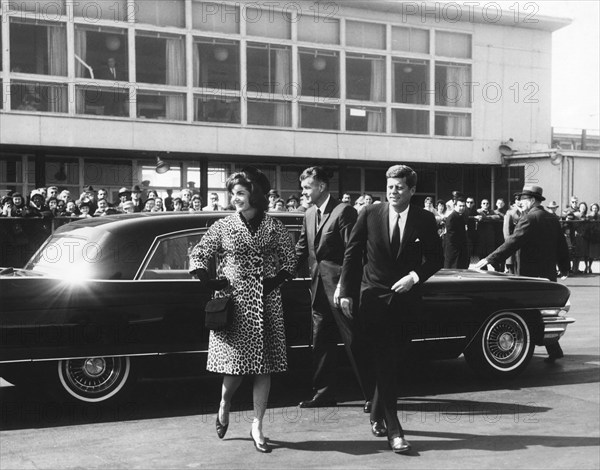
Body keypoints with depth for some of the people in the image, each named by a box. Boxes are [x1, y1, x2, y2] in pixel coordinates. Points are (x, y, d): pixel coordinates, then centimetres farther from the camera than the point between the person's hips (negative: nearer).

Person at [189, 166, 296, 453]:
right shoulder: (223, 227, 3)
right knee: (236, 365, -2)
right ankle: (224, 403, 30)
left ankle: (257, 427, 12)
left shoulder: (274, 227, 5)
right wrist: (208, 281, -6)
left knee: (264, 366, 2)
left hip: (266, 303, 1)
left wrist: (276, 280, -4)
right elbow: (198, 256, 8)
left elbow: (290, 259, 11)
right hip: (233, 302, -1)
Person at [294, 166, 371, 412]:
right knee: (321, 343, 12)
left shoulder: (343, 211, -11)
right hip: (319, 288, 8)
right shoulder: (309, 215, 13)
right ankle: (323, 393, 20)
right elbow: (301, 250, 17)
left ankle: (372, 393, 6)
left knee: (354, 342, -2)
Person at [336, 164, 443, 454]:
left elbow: (436, 258, 5)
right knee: (384, 363, -5)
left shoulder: (425, 220, 0)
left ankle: (378, 416, 31)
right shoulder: (369, 215, -2)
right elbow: (352, 254, 1)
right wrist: (345, 292, -4)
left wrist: (415, 276, -12)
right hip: (375, 297, -2)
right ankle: (393, 430, -4)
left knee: (390, 362, 10)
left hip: (406, 298, 2)